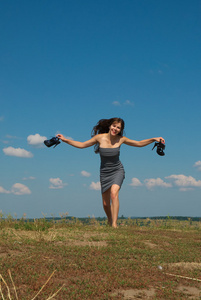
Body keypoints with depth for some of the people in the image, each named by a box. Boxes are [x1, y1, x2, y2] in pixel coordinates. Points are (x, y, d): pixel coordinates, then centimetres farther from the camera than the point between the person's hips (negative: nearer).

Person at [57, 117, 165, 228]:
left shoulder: (121, 139, -8)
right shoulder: (100, 138, -9)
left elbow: (139, 143, 3)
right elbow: (82, 145, 1)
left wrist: (154, 139, -7)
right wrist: (65, 140, -4)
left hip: (117, 171, -2)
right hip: (104, 172, 2)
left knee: (114, 193, -29)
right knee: (106, 204, 6)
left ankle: (114, 224, -29)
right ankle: (110, 222, 33)